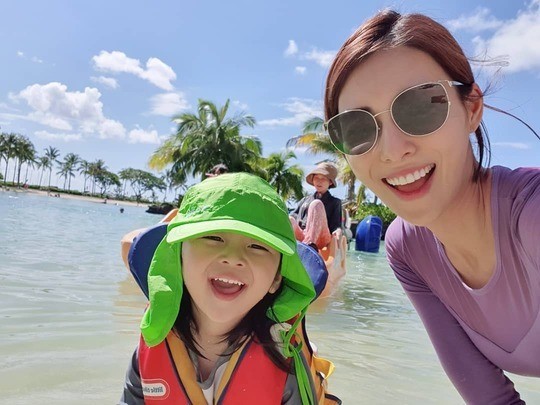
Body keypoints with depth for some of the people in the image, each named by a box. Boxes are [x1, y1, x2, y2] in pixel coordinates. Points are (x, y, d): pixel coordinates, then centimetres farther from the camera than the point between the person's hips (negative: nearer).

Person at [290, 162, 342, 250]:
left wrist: (338, 231, -14)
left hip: (320, 238, -3)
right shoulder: (305, 199, 32)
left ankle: (310, 244, -51)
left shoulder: (335, 202, 22)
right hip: (300, 237, 3)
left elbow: (336, 225, 11)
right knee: (289, 220, -29)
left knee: (317, 204, -26)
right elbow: (294, 216, 23)